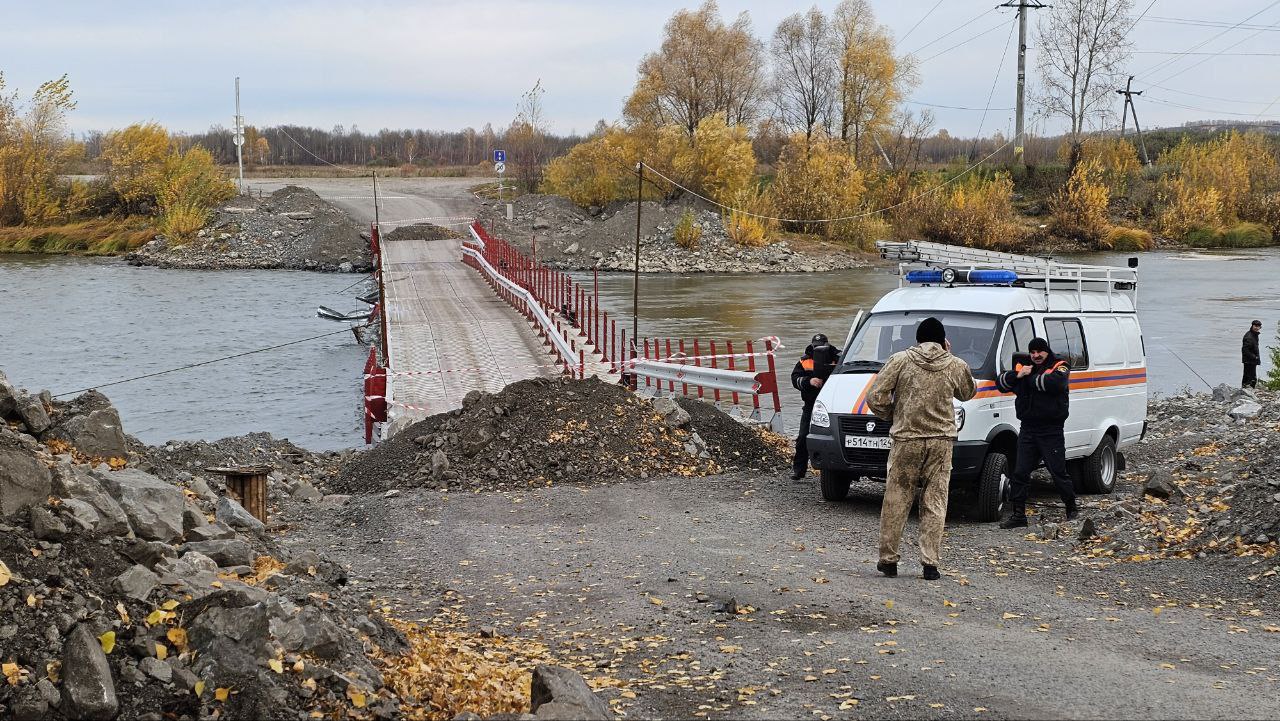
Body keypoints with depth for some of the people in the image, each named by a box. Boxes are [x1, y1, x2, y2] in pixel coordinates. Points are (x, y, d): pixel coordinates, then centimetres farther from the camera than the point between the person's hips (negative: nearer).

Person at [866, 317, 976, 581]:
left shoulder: (900, 360, -1)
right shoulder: (956, 366, 3)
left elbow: (876, 398, -4)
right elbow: (967, 393, 23)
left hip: (907, 440, -1)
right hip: (941, 443, 1)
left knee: (896, 501, 7)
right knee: (935, 504, 6)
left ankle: (888, 559, 11)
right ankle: (930, 562, 2)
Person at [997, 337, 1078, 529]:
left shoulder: (1059, 367, -1)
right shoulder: (1023, 368, 15)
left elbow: (1056, 382, -24)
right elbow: (1000, 382, 9)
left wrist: (1030, 378, -13)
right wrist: (1017, 375, -9)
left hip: (1051, 432, -5)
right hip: (1028, 430, 5)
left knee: (1059, 473, 2)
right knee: (1020, 473, 1)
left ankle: (1072, 510, 19)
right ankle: (1018, 515, 6)